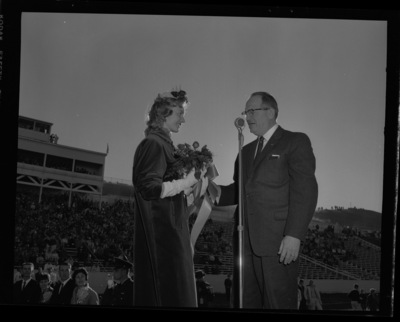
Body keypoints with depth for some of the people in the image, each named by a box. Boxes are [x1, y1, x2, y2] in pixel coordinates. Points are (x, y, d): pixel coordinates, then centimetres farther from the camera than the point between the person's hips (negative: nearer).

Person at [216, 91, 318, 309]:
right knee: (246, 302, 9)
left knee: (279, 304, -1)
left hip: (277, 242, -6)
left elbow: (305, 191, -9)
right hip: (246, 242, 6)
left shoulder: (296, 142, 0)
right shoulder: (246, 151, 22)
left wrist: (294, 235, -17)